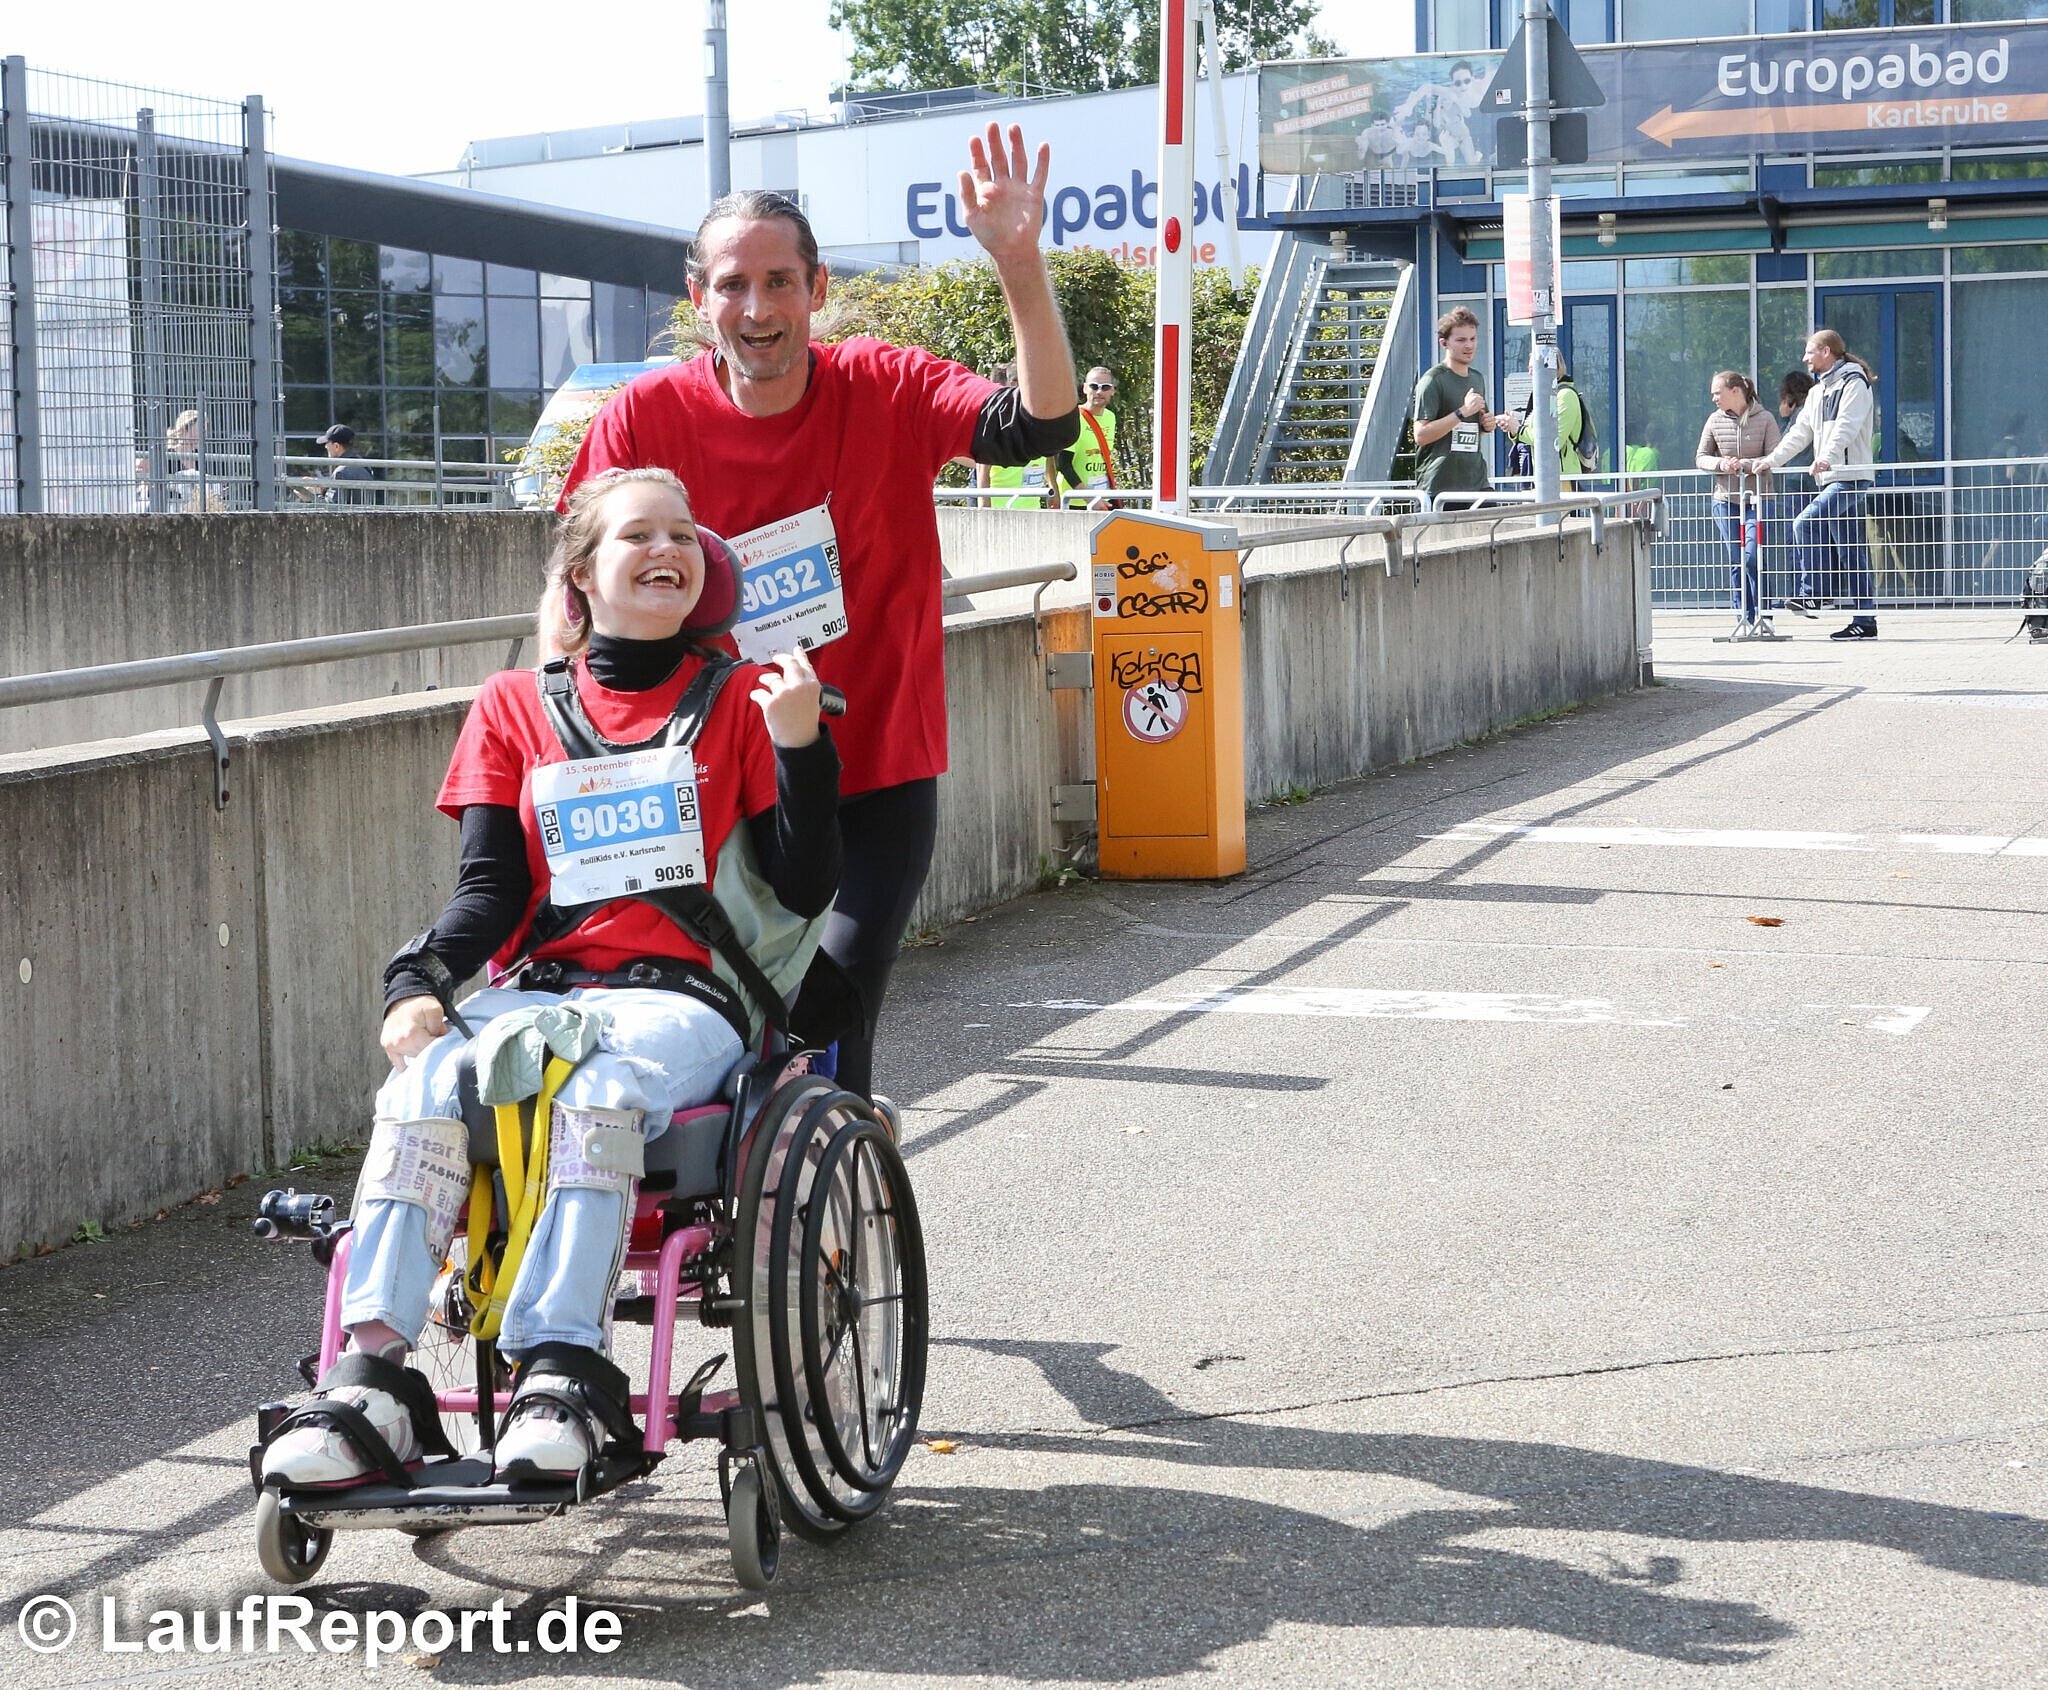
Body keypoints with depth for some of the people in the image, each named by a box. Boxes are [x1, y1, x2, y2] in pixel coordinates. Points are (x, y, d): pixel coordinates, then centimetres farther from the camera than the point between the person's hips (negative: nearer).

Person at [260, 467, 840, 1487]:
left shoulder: (738, 701, 13)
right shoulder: (515, 707, 18)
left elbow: (806, 890, 6)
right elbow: (492, 888, 10)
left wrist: (801, 747, -9)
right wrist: (421, 982, -10)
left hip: (678, 998, -2)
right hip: (533, 987, 2)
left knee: (597, 1082, -38)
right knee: (424, 1084, -31)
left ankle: (561, 1370, -43)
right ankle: (373, 1375, -37)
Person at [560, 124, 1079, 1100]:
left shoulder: (888, 392, -7)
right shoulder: (646, 417, -7)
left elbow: (1042, 426, -23)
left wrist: (1019, 262, -35)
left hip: (877, 780, -1)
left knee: (828, 1025, -12)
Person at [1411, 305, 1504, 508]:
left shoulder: (1477, 379, 17)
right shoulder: (1433, 380, -7)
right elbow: (1421, 435, -15)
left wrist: (1488, 424, 8)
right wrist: (1462, 412, -18)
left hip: (1477, 482, 7)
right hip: (1440, 485, -7)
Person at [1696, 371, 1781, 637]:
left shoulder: (1764, 419, -3)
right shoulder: (1715, 420, 5)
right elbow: (1701, 457, 9)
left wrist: (1748, 463, -21)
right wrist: (1720, 463, -11)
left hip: (1757, 498, -3)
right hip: (1725, 499, 3)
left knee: (1752, 557, -11)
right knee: (1736, 561, 2)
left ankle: (1761, 614, 2)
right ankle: (1743, 618, 7)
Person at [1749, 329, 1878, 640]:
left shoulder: (1853, 383, -5)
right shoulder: (1818, 391, 23)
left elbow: (1846, 427, -21)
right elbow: (1800, 433, 24)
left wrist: (1827, 457, -35)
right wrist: (1771, 460, 15)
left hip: (1851, 477, -9)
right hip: (1832, 479, 9)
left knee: (1804, 524, -21)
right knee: (1850, 553, 6)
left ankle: (1808, 595, -16)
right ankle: (1865, 620, 6)